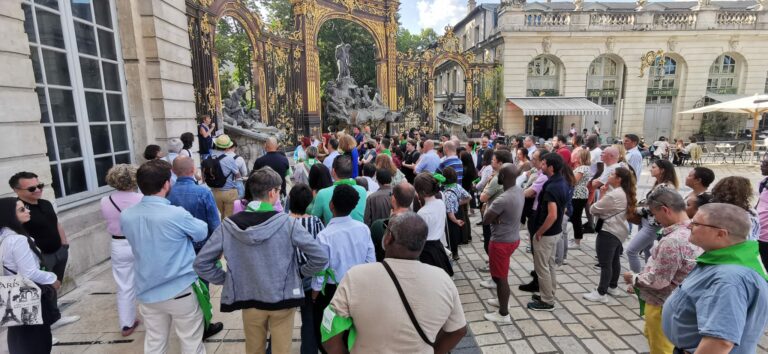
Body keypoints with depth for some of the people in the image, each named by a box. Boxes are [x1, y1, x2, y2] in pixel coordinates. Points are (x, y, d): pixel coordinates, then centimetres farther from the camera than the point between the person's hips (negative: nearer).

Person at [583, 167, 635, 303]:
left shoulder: (613, 195, -23)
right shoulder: (624, 194, 10)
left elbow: (594, 209, -17)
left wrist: (601, 195, -3)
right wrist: (604, 194, -1)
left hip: (609, 232, -11)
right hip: (619, 231, 11)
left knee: (605, 264, -4)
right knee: (615, 261, 20)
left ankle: (601, 293, 2)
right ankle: (613, 287, 34)